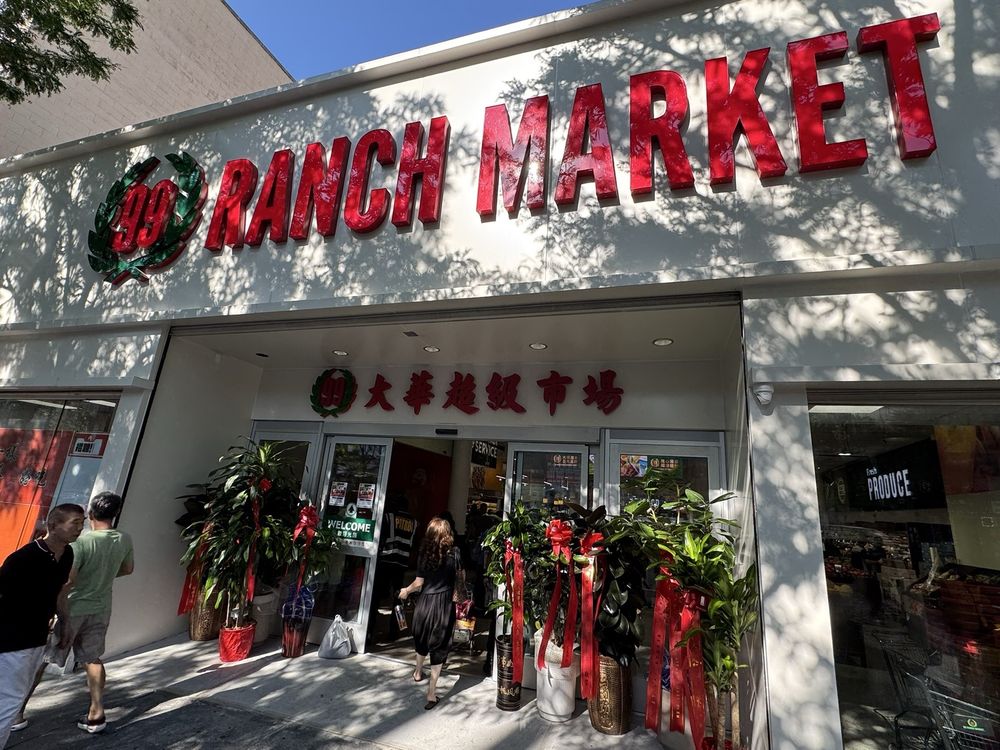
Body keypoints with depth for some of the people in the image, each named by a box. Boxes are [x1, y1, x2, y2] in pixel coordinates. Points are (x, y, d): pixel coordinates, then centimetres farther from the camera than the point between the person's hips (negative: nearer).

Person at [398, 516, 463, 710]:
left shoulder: (424, 553, -7)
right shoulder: (453, 555, -9)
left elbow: (419, 582, -5)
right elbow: (459, 578, 1)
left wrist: (406, 591, 14)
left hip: (426, 602, 2)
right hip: (445, 604, -2)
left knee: (422, 640, 25)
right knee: (439, 648, 8)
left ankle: (418, 672, 50)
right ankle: (431, 694, 13)